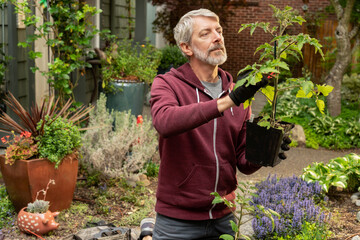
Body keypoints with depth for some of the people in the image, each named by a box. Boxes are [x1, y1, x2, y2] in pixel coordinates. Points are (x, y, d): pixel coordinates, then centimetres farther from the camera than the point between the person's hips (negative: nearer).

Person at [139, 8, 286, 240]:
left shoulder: (238, 93, 3)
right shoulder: (167, 84, -10)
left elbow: (243, 163, 4)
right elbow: (165, 122, -33)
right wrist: (228, 100, -38)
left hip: (223, 218, 5)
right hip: (178, 221, -4)